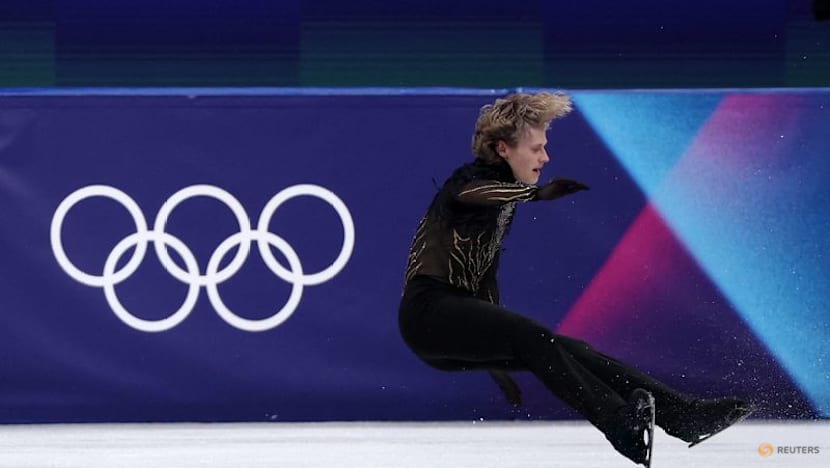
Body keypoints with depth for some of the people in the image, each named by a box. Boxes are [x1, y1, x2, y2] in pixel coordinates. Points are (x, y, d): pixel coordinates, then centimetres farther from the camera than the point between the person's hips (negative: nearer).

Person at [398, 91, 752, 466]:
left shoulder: (504, 201, 21)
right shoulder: (473, 178, -7)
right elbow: (468, 194, -35)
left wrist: (495, 359, 31)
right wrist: (537, 193, -52)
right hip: (429, 310, -9)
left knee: (567, 350, -9)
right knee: (535, 339, -31)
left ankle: (684, 413, -21)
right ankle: (621, 425, -51)